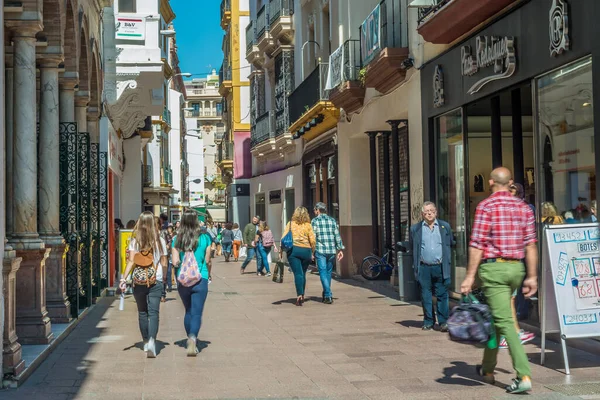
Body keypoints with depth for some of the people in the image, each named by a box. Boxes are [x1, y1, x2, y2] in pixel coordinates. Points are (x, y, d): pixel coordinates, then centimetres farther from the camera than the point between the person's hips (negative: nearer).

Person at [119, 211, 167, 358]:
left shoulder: (135, 241, -1)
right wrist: (164, 278, 17)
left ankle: (146, 342, 24)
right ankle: (152, 340, -23)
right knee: (153, 312, -4)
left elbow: (131, 262, -8)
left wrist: (124, 278, -8)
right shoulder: (160, 241, 1)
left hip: (138, 281, 1)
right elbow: (164, 263, 4)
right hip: (156, 281, -1)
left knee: (142, 312, 14)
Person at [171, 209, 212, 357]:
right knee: (197, 313, -2)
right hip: (200, 280, -2)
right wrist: (208, 274, 18)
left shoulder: (177, 240, -2)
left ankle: (191, 340, 29)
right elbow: (208, 261, 0)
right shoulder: (205, 238, -6)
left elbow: (175, 262, -7)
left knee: (188, 312, 19)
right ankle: (193, 338, -23)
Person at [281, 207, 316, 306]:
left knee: (298, 273, -5)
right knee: (303, 273, 15)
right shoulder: (308, 225, 4)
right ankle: (302, 295, 23)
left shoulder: (290, 224, 6)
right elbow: (313, 241, 0)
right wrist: (312, 253, 10)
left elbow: (283, 238, 1)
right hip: (306, 250, 1)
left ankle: (299, 295, -17)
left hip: (293, 250, -1)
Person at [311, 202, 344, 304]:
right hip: (332, 251, 4)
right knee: (328, 272, 15)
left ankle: (328, 296, -12)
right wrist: (340, 249, 10)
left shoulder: (315, 221, -1)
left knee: (323, 272, -3)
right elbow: (337, 236, 7)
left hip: (320, 251, -4)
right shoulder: (332, 220, 11)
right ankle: (326, 294, 23)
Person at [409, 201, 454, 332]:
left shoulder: (445, 226, 9)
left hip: (440, 267, 0)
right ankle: (428, 321, 14)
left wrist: (446, 259, 8)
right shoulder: (415, 229, 7)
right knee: (426, 296, 4)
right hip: (423, 268, 0)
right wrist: (415, 265, 7)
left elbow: (451, 243, 16)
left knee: (442, 295, -1)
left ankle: (444, 322, 5)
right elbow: (412, 247, 13)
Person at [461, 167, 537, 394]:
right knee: (495, 317, 20)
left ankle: (524, 376, -15)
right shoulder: (523, 207, 7)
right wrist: (532, 276, 6)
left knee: (504, 321, -8)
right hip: (517, 268, 6)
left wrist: (470, 276, -9)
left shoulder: (485, 207, -8)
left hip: (493, 267, -6)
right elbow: (531, 244, 3)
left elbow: (477, 244, -12)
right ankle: (487, 369, 31)